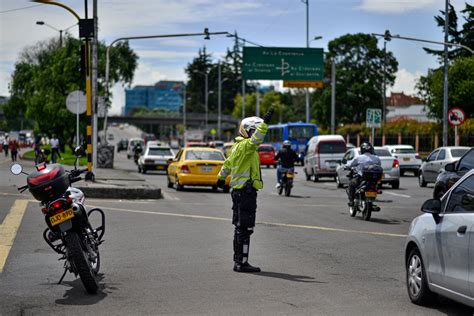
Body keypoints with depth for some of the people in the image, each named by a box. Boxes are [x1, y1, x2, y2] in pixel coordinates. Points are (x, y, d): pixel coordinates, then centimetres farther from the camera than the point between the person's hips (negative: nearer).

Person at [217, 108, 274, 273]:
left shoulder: (238, 146, 18)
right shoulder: (245, 145, -12)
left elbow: (228, 162, 33)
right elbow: (255, 140, -35)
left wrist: (221, 177, 48)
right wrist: (264, 122, -40)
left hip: (239, 191, 10)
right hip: (246, 191, -10)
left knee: (240, 227, 13)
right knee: (245, 228, -8)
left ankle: (238, 261, 19)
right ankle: (241, 263, -7)